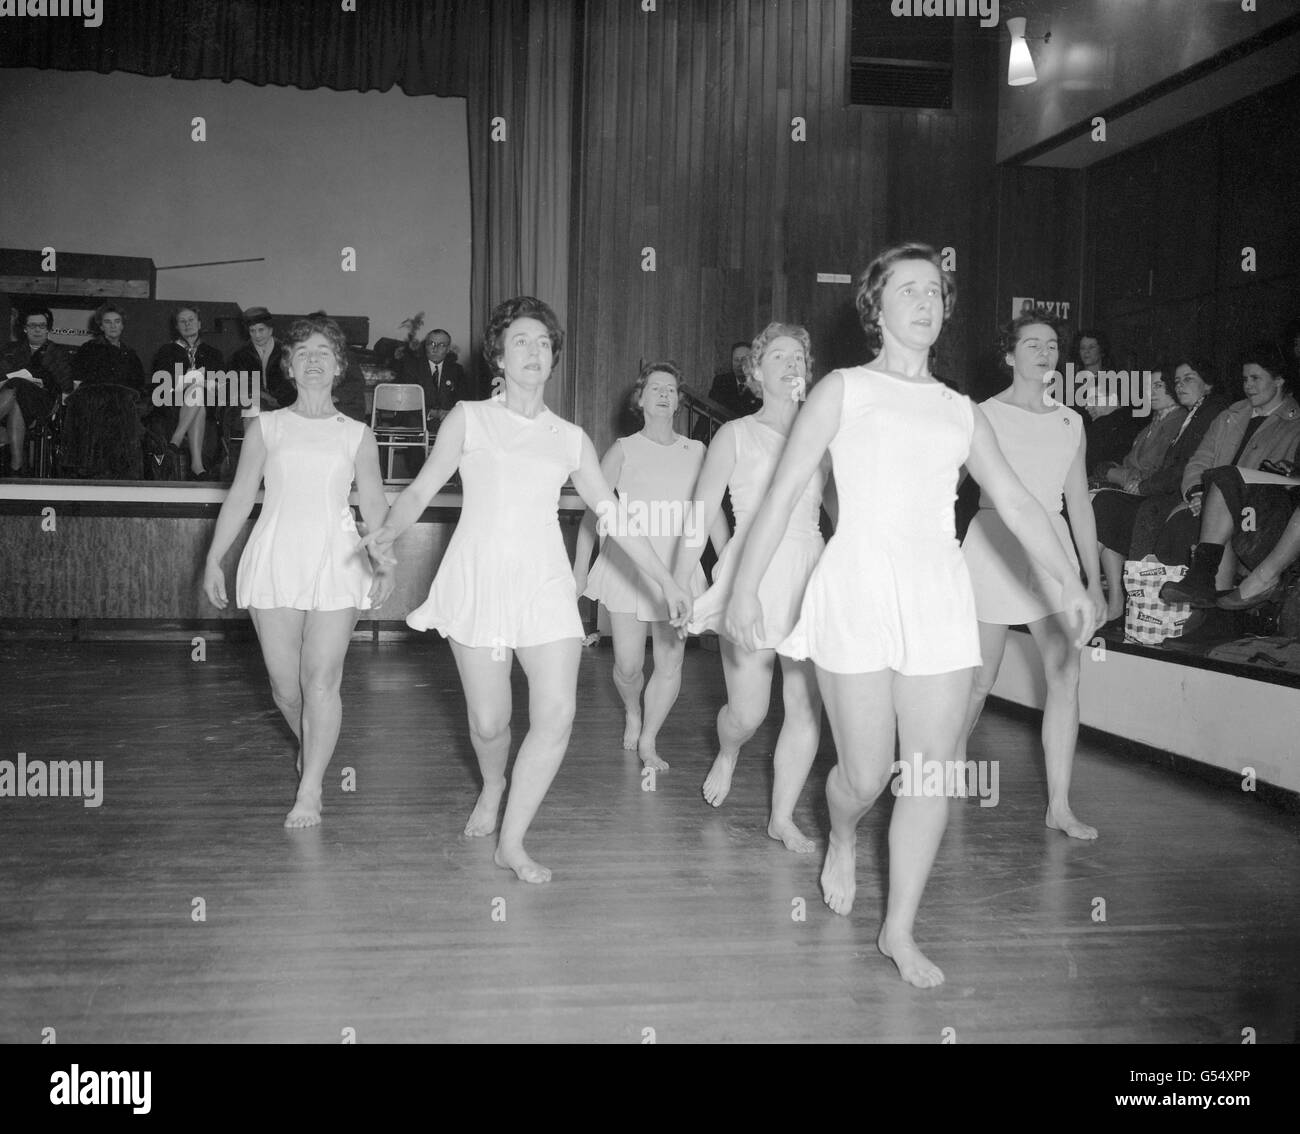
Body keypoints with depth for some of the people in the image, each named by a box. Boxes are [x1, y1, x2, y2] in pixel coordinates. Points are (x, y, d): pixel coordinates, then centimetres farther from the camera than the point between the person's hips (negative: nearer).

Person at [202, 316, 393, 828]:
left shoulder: (357, 435, 9)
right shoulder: (265, 427, 11)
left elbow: (374, 506, 7)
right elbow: (239, 497, 10)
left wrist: (386, 564, -6)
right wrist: (213, 559, 4)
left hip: (336, 561, -1)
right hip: (275, 558, 1)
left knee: (321, 681, -6)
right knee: (285, 685, 4)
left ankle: (309, 790, 4)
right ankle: (310, 747, 35)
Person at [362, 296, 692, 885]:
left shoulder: (570, 438, 14)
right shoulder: (469, 418, 8)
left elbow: (613, 515, 14)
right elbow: (421, 489, 4)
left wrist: (664, 577, 9)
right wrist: (388, 530, -17)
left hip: (544, 582, 2)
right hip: (479, 577, -2)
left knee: (557, 716, -11)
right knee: (489, 722, 2)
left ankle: (512, 843, 6)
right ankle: (492, 786, 38)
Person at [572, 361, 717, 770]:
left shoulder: (696, 452, 7)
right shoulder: (623, 450, 2)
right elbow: (593, 511, 3)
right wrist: (579, 569, -1)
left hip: (677, 571, 2)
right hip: (628, 567, -1)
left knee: (670, 664, 0)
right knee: (628, 665, -1)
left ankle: (648, 741, 20)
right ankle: (631, 712, 33)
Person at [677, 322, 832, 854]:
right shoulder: (735, 434, 5)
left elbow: (842, 510, 12)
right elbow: (702, 516, 2)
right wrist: (679, 586, -3)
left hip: (810, 575, 3)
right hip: (752, 575, -3)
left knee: (807, 708, 0)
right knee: (747, 713, -1)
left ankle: (783, 816, 15)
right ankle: (726, 755, 35)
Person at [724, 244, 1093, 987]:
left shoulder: (960, 412, 16)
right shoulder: (843, 391, 6)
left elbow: (1015, 501, 10)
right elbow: (785, 492, 2)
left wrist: (1071, 580, -2)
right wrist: (746, 585, -3)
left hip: (939, 594, 4)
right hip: (859, 590, -3)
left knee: (934, 774, 3)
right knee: (867, 773, -1)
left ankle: (900, 931, 19)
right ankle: (842, 840, 36)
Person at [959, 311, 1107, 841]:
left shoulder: (1070, 422, 12)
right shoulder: (984, 415, -2)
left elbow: (1079, 503, 14)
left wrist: (1094, 580, 12)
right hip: (994, 544, -4)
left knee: (1067, 673, -7)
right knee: (980, 680, 3)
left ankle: (1059, 805, -1)